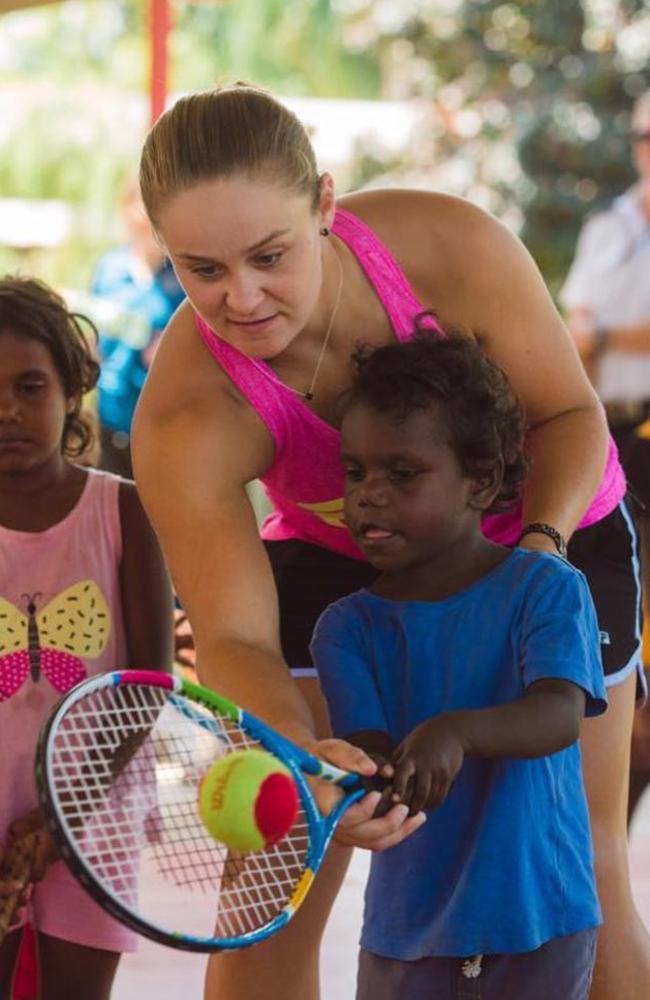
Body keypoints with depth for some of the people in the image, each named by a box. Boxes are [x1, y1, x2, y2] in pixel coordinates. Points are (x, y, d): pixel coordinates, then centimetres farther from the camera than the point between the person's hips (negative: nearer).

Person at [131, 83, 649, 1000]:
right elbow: (235, 638, -36)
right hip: (336, 562, 0)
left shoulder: (455, 251, -33)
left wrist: (543, 540, -34)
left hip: (549, 527, 0)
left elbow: (569, 415, -15)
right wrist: (306, 763, -56)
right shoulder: (183, 421, -33)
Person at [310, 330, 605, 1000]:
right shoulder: (348, 628, 0)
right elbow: (370, 751, -10)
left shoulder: (546, 590, -7)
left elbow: (560, 715, -22)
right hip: (407, 921, 2)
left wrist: (455, 732, -41)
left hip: (539, 916, -2)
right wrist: (371, 779, -36)